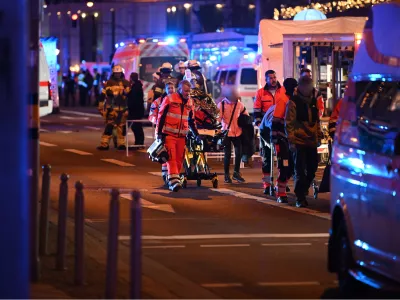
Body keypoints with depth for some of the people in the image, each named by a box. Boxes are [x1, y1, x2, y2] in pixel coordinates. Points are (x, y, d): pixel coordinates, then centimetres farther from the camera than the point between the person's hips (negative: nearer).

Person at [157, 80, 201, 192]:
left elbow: (191, 120, 20)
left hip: (181, 135, 5)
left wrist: (196, 135, 15)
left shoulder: (190, 102, 10)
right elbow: (161, 116, -5)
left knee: (179, 159, 4)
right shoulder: (169, 99, -6)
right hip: (169, 135, -5)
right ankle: (173, 181, -21)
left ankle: (174, 179, 14)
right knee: (171, 158, -14)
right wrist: (159, 133, -10)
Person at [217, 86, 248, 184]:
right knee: (227, 154, 1)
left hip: (237, 132, 3)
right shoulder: (221, 105, -8)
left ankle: (236, 173, 22)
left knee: (239, 153, 7)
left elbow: (246, 115, 16)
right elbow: (218, 118, -9)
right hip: (226, 132, -3)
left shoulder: (239, 104, 0)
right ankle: (227, 175, 12)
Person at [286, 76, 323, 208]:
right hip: (299, 141, -6)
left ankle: (303, 190, 34)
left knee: (312, 168, 12)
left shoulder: (313, 101, 13)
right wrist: (291, 140, -13)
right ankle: (300, 198, -1)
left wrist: (319, 136, 16)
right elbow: (289, 122, -9)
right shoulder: (293, 102, -6)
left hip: (312, 141, 6)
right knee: (300, 170, -5)